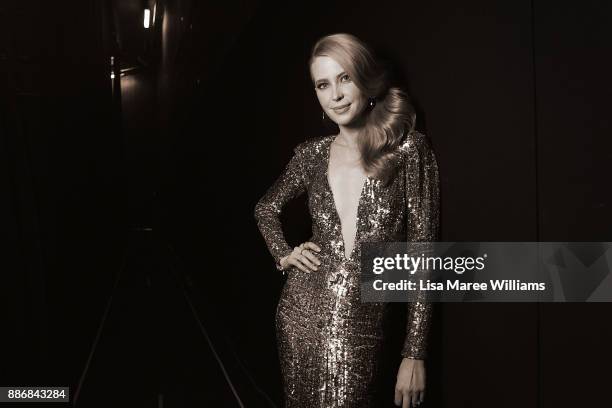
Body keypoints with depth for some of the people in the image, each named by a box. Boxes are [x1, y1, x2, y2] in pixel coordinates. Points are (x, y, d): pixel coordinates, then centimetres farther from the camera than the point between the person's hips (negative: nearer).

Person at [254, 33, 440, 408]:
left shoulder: (408, 149, -7)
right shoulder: (313, 154, 2)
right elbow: (267, 207, 22)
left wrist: (415, 353, -10)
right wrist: (283, 254, 5)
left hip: (362, 331, -3)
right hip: (302, 315, 3)